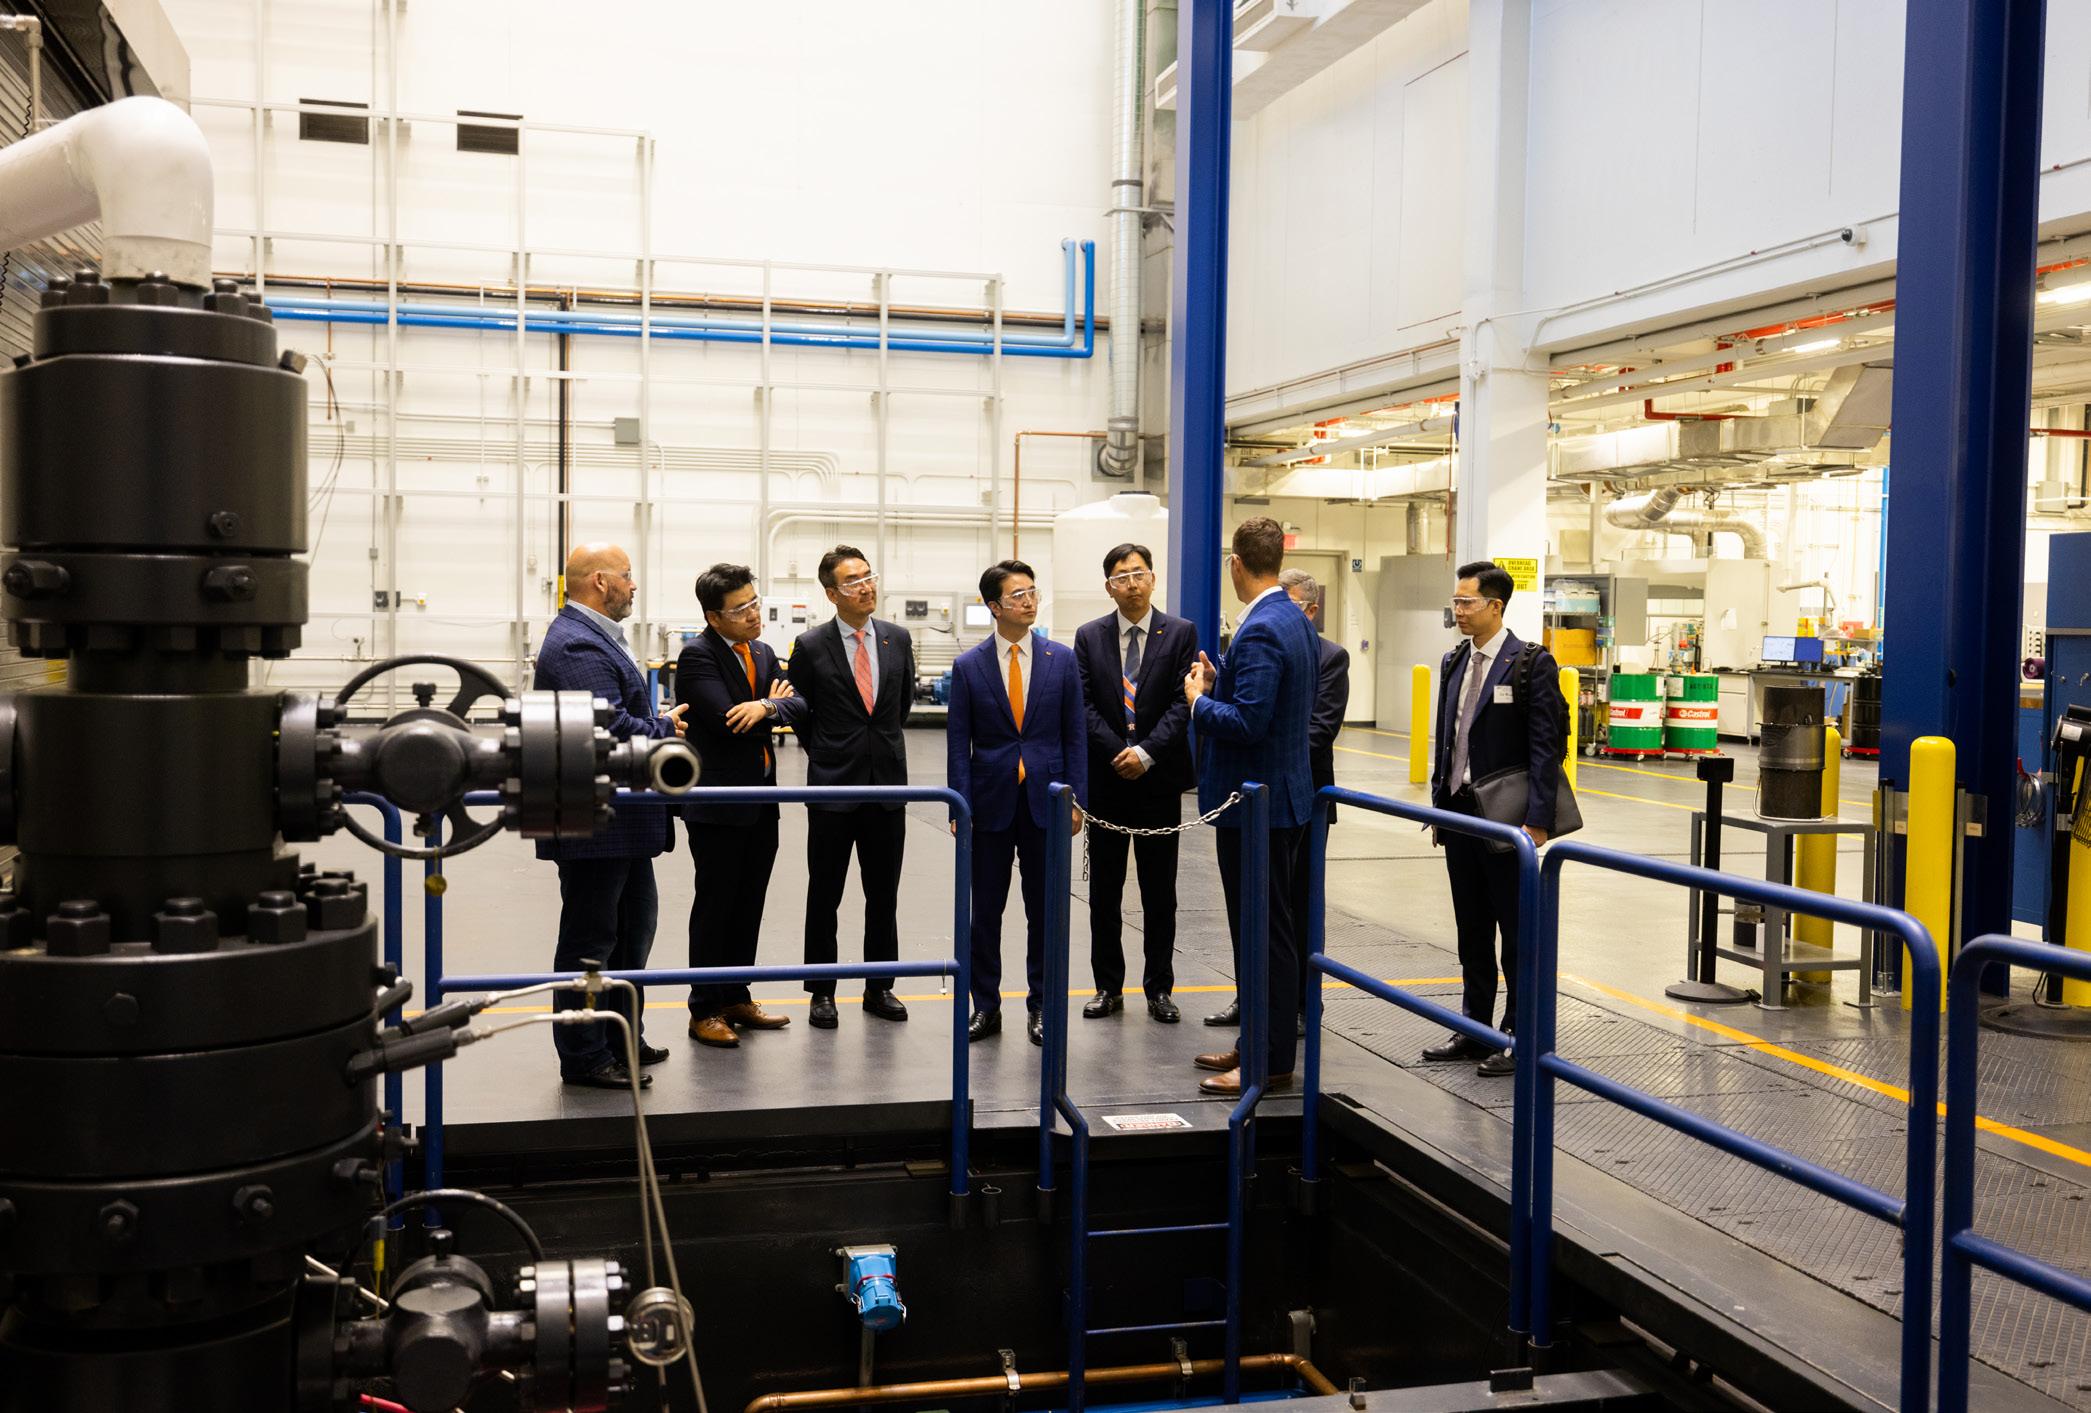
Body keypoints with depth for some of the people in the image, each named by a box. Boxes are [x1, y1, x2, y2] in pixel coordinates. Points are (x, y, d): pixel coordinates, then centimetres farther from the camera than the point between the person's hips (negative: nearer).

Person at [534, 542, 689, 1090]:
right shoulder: (577, 645, -20)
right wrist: (665, 728, -13)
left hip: (622, 822, 11)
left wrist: (658, 723, 5)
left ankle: (623, 1039, 32)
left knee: (633, 926, 20)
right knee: (591, 940, 0)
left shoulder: (594, 637, 15)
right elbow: (609, 728, -29)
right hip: (595, 825, -11)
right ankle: (584, 1057, 11)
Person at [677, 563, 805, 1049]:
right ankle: (705, 1010, 9)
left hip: (761, 800, 7)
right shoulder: (698, 655, -12)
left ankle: (736, 998, 24)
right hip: (717, 803, -7)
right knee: (715, 904, 0)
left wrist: (766, 706, -19)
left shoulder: (763, 653, 12)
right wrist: (773, 706, -6)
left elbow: (798, 706, 2)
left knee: (749, 904, 13)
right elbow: (724, 720, -22)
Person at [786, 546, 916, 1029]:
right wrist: (827, 754, 10)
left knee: (884, 895, 10)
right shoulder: (811, 646, -6)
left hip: (888, 784, 3)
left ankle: (879, 988, 21)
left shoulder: (897, 639, 3)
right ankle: (822, 992, 17)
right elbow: (798, 713, 5)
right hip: (832, 788, -3)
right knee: (824, 895, 7)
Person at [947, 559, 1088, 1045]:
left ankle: (1040, 1006, 19)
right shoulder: (969, 666, -1)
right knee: (985, 910, 6)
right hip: (992, 801, 0)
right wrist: (960, 805, -6)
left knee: (1044, 909, 7)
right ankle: (986, 1006, 18)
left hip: (1045, 802, 1)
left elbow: (1074, 735, 4)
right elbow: (958, 742, 0)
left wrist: (1076, 798, -3)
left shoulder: (1061, 659, 2)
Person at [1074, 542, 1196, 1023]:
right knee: (1104, 889, 7)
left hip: (1158, 779, -1)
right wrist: (1118, 753, -11)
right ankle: (1108, 987, 16)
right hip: (1105, 779, 2)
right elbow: (1084, 705, -1)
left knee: (1159, 890, 5)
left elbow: (1181, 702, -6)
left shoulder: (1180, 634, 0)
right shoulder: (1089, 636, 5)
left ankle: (1159, 988, 14)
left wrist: (1146, 753, -16)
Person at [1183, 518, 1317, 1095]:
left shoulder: (1260, 630, -21)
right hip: (1279, 792, 10)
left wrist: (1199, 700, -10)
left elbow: (1246, 723, -26)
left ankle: (1272, 1062, 5)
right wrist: (1219, 680, 13)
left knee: (1267, 930, -3)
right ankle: (1258, 1042, 27)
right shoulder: (1295, 620, 11)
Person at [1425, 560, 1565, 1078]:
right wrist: (1440, 802, 13)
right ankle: (1474, 1029, 23)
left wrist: (1537, 819, -18)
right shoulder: (1454, 662, 11)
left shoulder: (1531, 663, -10)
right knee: (1472, 930, 14)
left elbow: (1546, 745, -13)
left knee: (1517, 931, 2)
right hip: (1459, 814, 7)